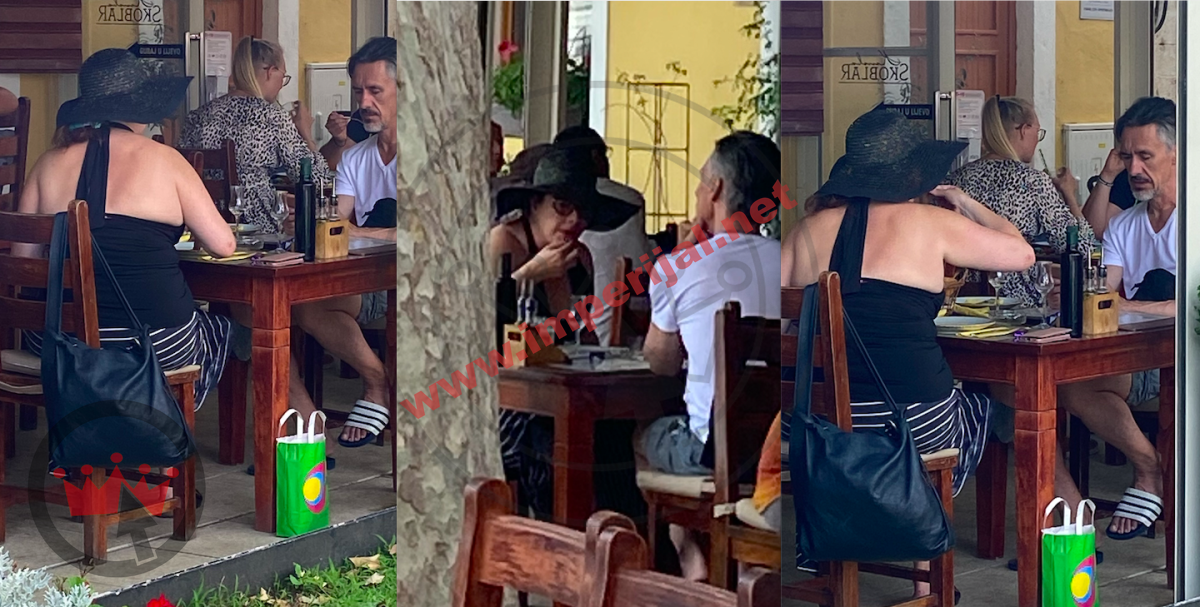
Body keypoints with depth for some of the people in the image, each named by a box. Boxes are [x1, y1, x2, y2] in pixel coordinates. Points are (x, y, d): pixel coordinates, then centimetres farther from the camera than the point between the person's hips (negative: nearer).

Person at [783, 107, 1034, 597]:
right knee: (976, 407, 31)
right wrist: (963, 203, 23)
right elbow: (1021, 253, 8)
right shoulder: (929, 223, -2)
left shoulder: (813, 228, 5)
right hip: (916, 424, -3)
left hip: (826, 427, 3)